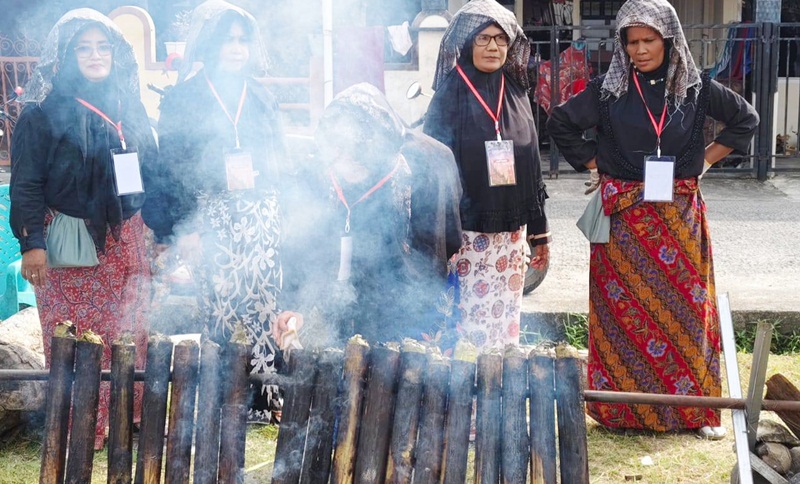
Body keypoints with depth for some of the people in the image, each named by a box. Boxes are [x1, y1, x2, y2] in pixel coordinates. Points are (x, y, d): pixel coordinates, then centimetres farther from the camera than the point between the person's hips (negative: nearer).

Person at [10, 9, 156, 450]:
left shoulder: (129, 106, 10)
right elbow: (26, 183, -7)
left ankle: (129, 416, 18)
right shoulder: (43, 112, -5)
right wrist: (31, 243, -15)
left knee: (130, 335, 6)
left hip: (125, 240, 5)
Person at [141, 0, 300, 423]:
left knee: (263, 305, -2)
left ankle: (266, 397, 6)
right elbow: (170, 166, -3)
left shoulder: (260, 98, 13)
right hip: (211, 217, -3)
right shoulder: (184, 98, 1)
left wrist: (272, 215, 11)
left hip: (259, 217, 3)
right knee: (218, 306, -4)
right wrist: (183, 228, -10)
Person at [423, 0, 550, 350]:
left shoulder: (515, 94, 8)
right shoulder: (450, 96, -5)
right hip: (467, 235, -4)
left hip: (511, 235, 4)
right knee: (469, 325, -3)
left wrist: (539, 233, 13)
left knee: (506, 322, 9)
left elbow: (532, 168, 12)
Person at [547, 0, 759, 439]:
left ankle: (692, 407, 13)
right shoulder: (609, 90, -1)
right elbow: (561, 123, 6)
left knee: (684, 305, 4)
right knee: (623, 309, 1)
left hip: (679, 215, 1)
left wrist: (705, 160, 5)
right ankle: (622, 406, 10)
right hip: (623, 216, -1)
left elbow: (746, 119, 12)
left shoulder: (696, 88, 2)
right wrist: (596, 166, 2)